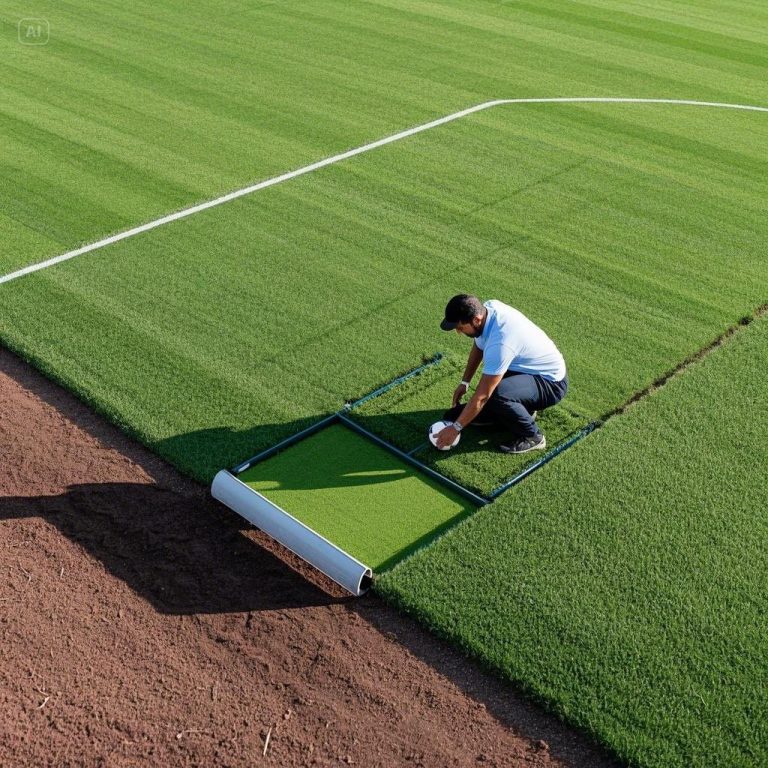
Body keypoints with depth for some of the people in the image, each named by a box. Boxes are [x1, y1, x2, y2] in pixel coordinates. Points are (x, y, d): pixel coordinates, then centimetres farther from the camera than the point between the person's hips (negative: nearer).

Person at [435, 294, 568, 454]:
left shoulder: (499, 344, -36)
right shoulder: (488, 307, -12)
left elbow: (481, 396, -30)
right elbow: (478, 346, 11)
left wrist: (455, 428, -20)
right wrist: (465, 382, 10)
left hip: (551, 382, -8)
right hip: (529, 369, 9)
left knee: (494, 394, -37)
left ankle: (532, 436, -13)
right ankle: (522, 410, 20)